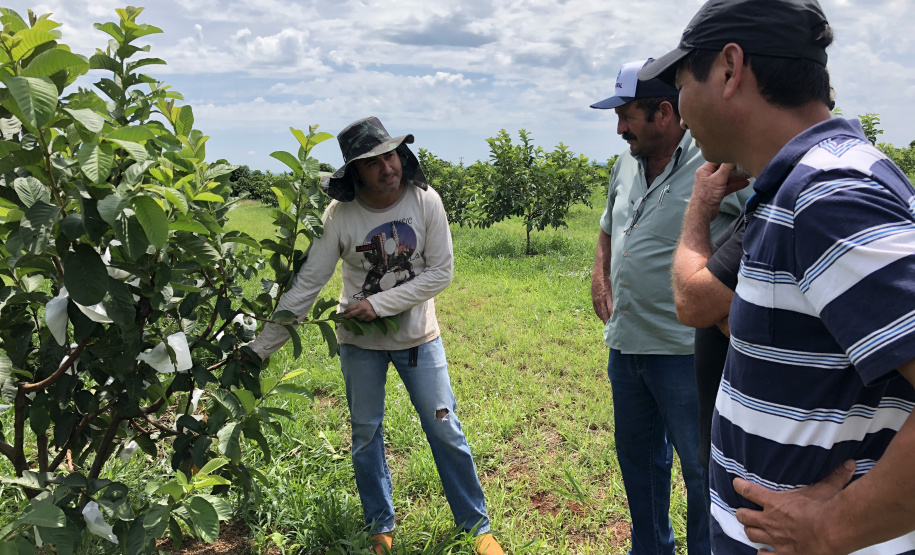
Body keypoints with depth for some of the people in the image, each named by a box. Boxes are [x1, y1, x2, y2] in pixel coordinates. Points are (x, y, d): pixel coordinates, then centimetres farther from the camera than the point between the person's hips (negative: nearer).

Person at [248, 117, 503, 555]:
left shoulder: (426, 202, -15)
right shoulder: (340, 215, -16)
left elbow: (441, 273, -13)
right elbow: (306, 285, -15)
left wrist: (380, 303, -20)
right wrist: (260, 347, -17)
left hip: (418, 337, 0)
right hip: (360, 342, 1)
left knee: (446, 432, 8)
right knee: (366, 436, 13)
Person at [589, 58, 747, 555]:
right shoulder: (625, 164, 9)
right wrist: (599, 276, 10)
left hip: (685, 350, -8)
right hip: (624, 344, 8)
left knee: (701, 468, 7)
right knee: (636, 455, 22)